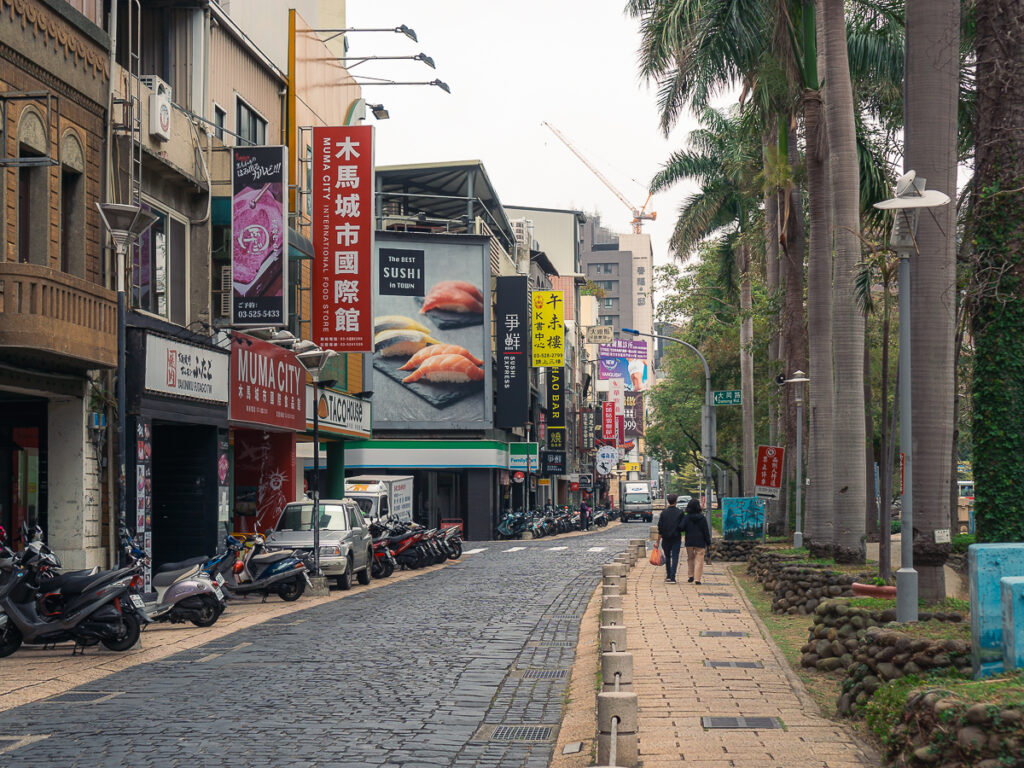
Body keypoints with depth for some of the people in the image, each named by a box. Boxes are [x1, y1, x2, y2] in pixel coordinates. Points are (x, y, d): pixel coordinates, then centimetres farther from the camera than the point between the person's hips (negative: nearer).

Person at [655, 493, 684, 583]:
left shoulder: (663, 512, -3)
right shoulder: (680, 512, -5)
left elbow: (660, 528, -3)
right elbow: (682, 526, -5)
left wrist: (658, 541, 0)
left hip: (666, 538, 1)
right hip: (677, 538, -1)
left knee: (667, 557, 16)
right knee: (675, 557, 0)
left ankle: (668, 576, 20)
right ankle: (672, 577, -9)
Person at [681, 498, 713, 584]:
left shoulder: (686, 518, -5)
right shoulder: (702, 518, -6)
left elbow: (682, 528, -12)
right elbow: (706, 532, -3)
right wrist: (708, 543, 3)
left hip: (689, 542, 2)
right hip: (700, 543, -2)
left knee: (690, 558, 20)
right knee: (699, 560, 1)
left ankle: (691, 576, 22)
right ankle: (697, 579, -5)